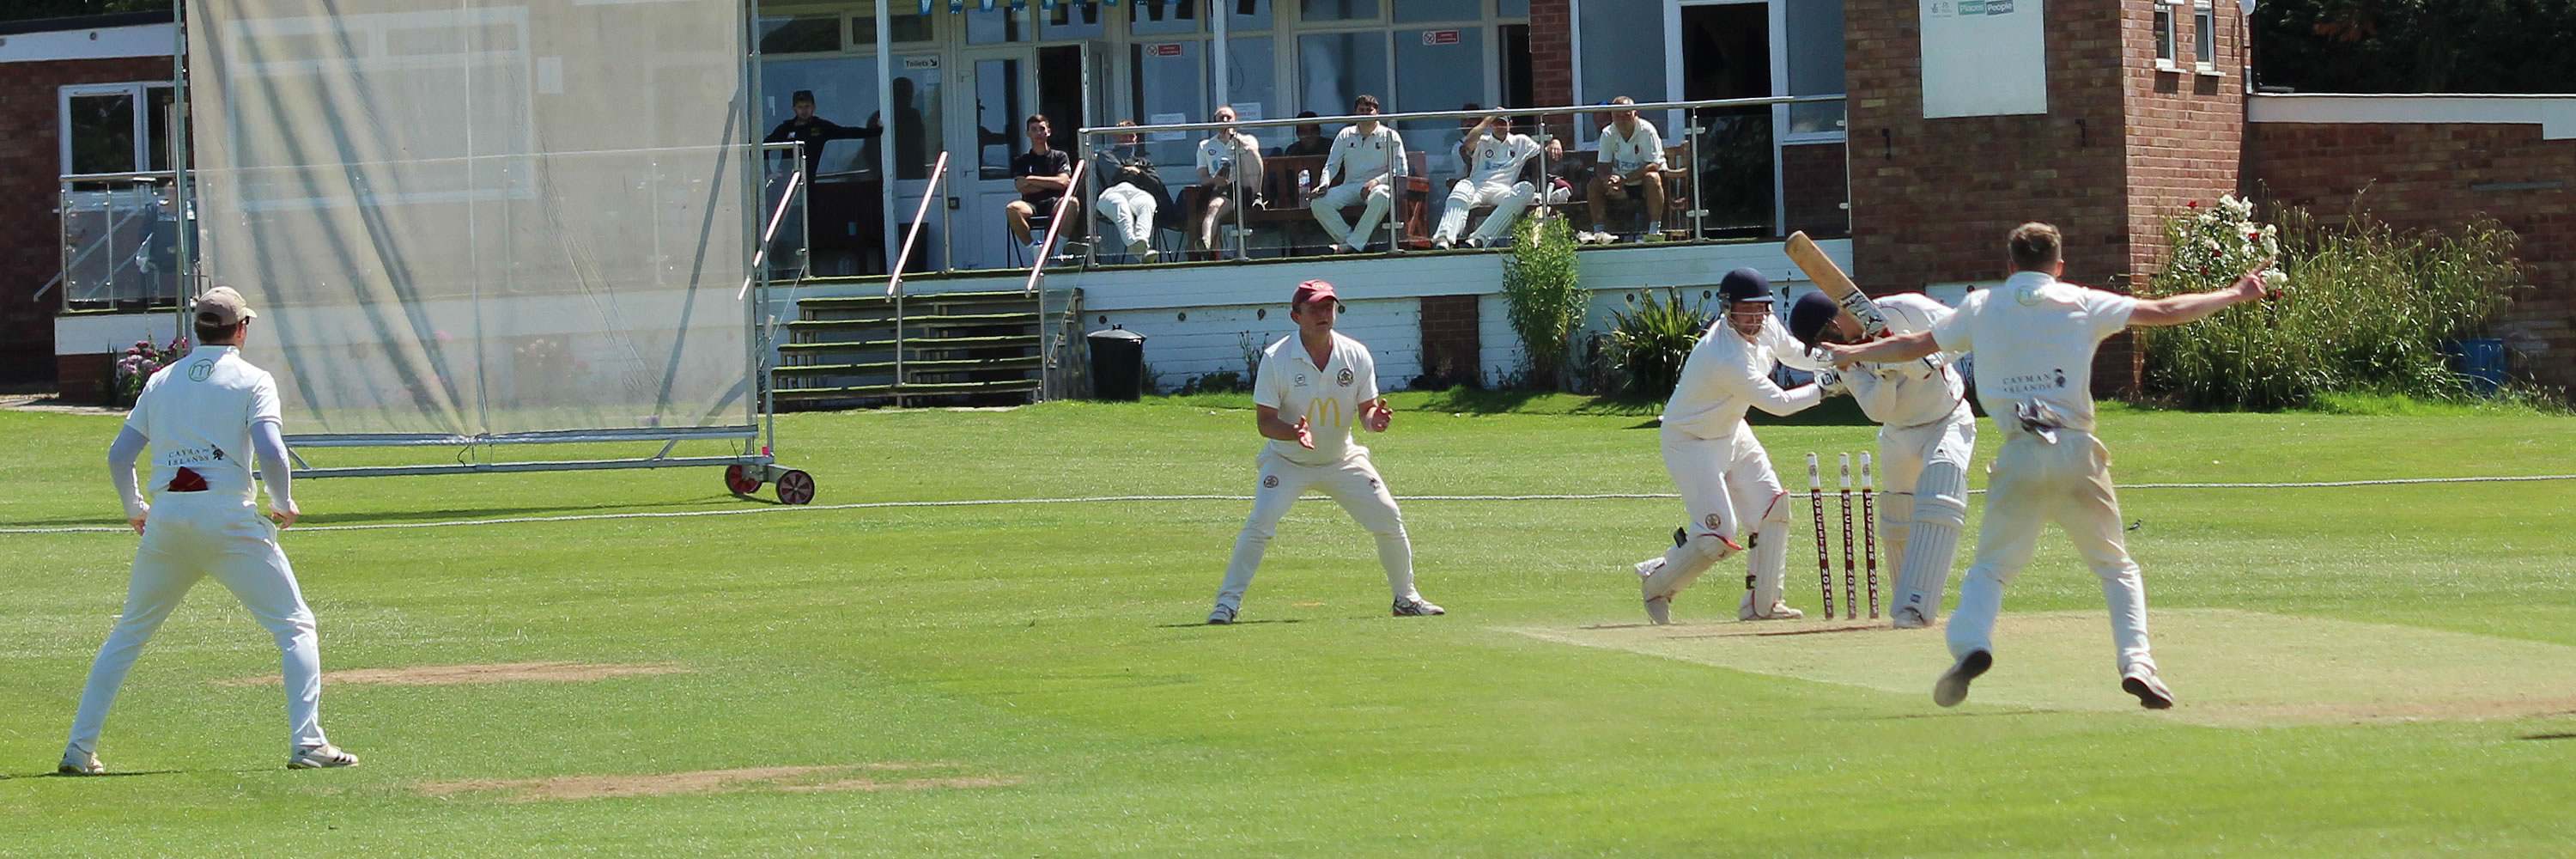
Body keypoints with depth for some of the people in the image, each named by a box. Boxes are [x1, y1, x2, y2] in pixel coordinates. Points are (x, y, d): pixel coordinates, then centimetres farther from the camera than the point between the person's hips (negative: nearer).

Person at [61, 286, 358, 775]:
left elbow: (118, 456, 12)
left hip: (165, 516, 4)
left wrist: (134, 510, 28)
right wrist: (284, 505, 4)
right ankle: (307, 744, -11)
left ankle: (79, 750, 14)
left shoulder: (162, 381, 14)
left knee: (129, 633, 18)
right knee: (295, 627, 3)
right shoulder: (251, 380, 1)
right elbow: (271, 451, -13)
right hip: (228, 514, -4)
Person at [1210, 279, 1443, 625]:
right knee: (1260, 525, -21)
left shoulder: (1356, 356, -9)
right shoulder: (1276, 359, -18)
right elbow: (1264, 421, -17)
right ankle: (1227, 602, -10)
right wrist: (1293, 432, -37)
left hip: (1342, 461, 3)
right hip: (1288, 463, -3)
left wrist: (1374, 419, -27)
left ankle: (1406, 598, 18)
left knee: (1389, 520, -2)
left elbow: (1365, 409, -2)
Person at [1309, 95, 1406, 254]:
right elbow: (1331, 166, 15)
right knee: (1319, 203, -23)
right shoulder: (1345, 136, 16)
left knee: (1381, 197, -41)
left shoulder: (1390, 136, 6)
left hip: (1376, 186, -3)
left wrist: (1376, 182, -17)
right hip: (1350, 186, 3)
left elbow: (1400, 171, -1)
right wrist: (1323, 185, -7)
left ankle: (1353, 244, -35)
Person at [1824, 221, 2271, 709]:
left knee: (1991, 565, 8)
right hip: (2077, 450, 0)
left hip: (2019, 455, 0)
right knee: (2116, 565, 12)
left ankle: (1970, 644, -19)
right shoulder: (2082, 304, 8)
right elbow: (2164, 312, 8)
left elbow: (1915, 346, 22)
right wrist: (2234, 296, 18)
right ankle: (2137, 662, -5)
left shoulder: (1981, 308, 13)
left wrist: (1851, 354, 37)